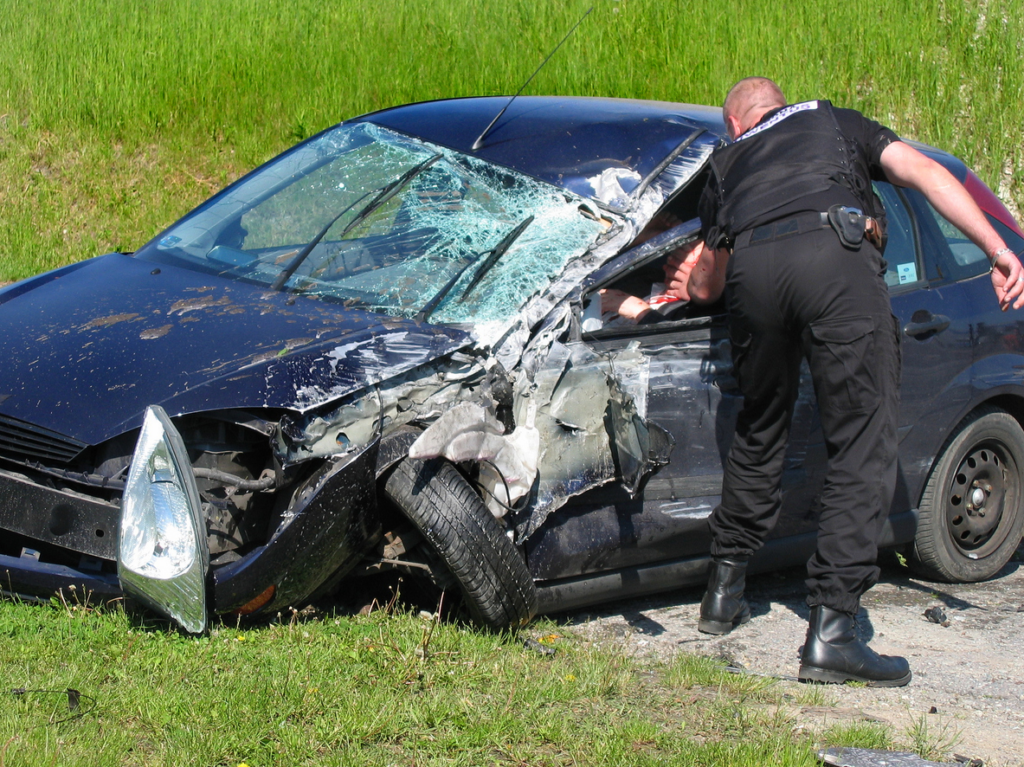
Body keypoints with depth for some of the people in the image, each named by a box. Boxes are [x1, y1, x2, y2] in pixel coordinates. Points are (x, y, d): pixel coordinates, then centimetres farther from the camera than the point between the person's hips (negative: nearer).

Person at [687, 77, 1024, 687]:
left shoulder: (727, 163, 38)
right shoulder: (837, 123, 34)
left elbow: (705, 285, 45)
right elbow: (924, 172, 16)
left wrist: (692, 287, 69)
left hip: (751, 268, 3)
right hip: (836, 254, -3)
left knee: (760, 432, 25)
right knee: (864, 447, -2)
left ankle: (726, 590, 33)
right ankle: (831, 627, -11)